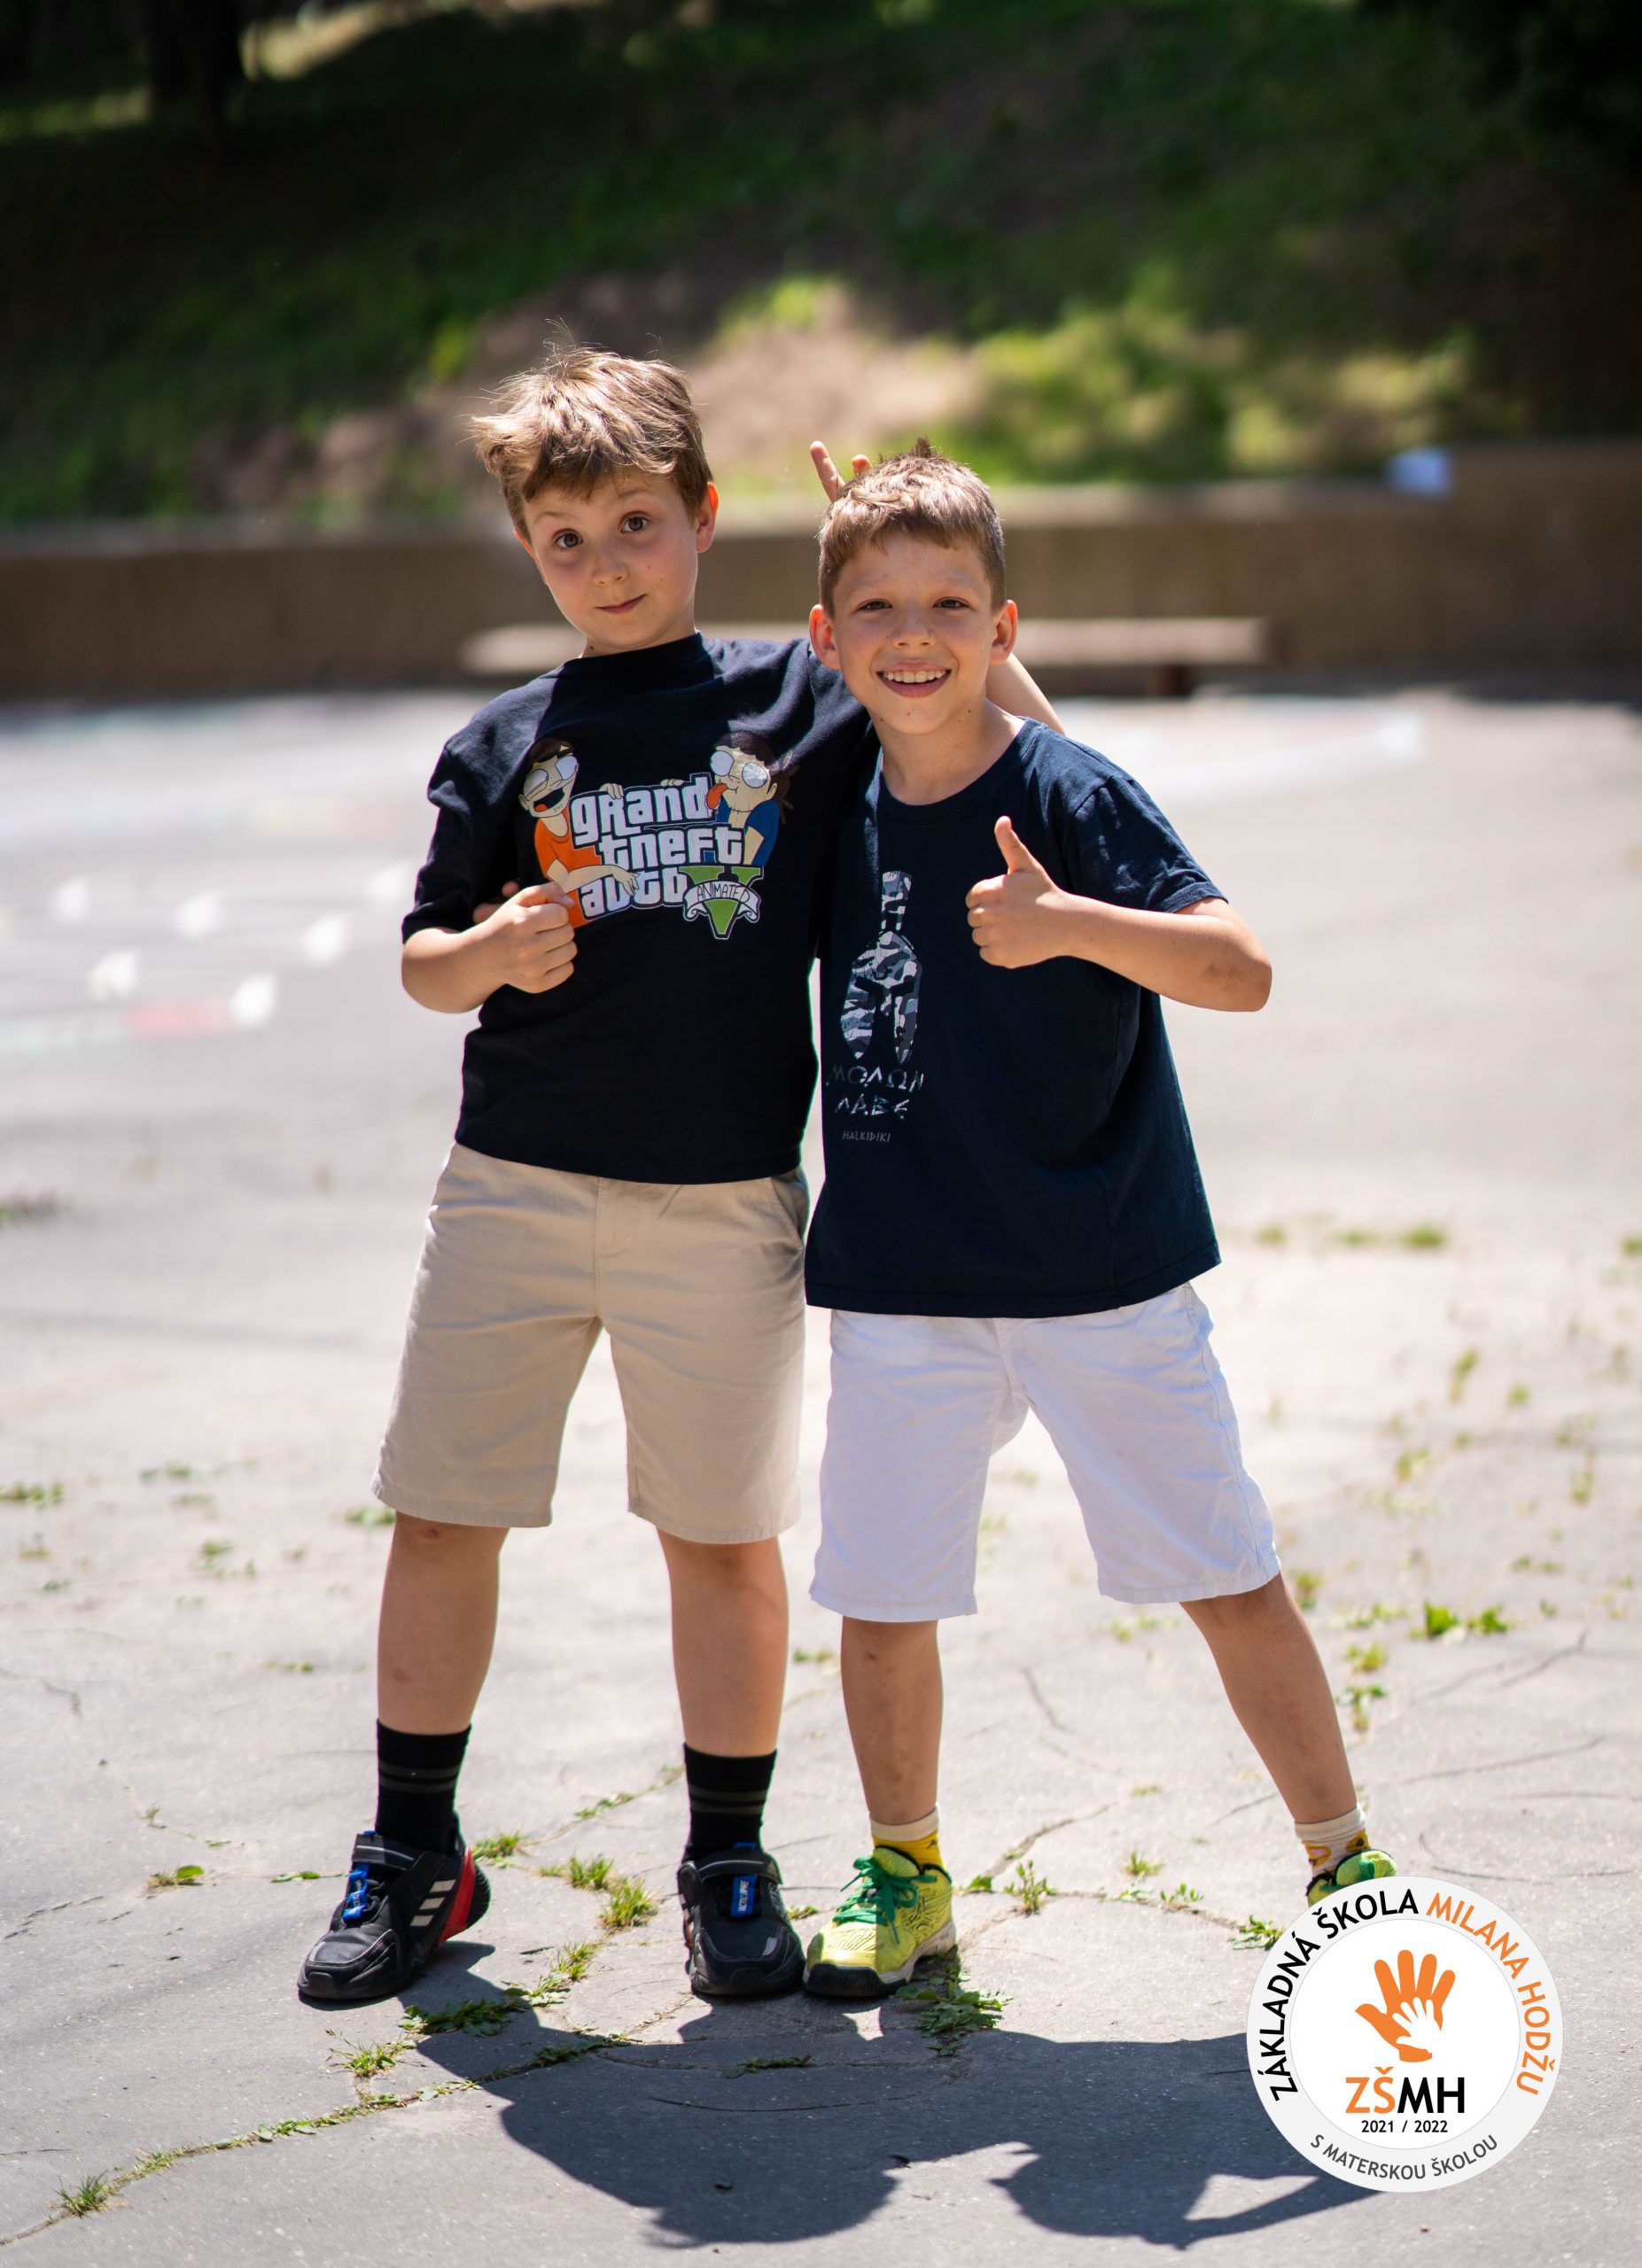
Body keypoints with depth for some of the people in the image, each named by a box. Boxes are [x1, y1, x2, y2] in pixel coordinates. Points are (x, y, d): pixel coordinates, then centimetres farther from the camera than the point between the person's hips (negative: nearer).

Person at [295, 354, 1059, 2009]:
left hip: (722, 1201, -1)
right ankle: (412, 1859, 21)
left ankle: (728, 1867, 21)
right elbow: (424, 963, 9)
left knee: (723, 1537, 5)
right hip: (514, 1186, 2)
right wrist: (492, 952, -13)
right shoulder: (504, 748, 6)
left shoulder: (805, 702, 3)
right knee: (439, 1518, 5)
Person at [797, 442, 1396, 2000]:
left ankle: (1343, 1861, 17)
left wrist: (1071, 924, -36)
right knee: (880, 1595, 8)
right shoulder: (839, 805, 4)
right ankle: (903, 1873, 28)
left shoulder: (1070, 796, -12)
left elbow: (1239, 968, -23)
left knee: (1228, 1578, 2)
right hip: (899, 1285, 4)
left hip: (1103, 1279, -4)